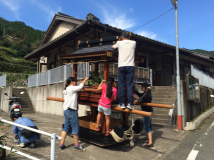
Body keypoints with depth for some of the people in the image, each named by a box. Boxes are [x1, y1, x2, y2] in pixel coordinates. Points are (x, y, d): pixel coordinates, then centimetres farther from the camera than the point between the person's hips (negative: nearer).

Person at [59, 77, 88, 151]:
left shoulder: (65, 90, 17)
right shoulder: (71, 88, -11)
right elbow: (80, 86, -19)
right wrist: (85, 80, -5)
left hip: (66, 110, 10)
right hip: (72, 110, -10)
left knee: (66, 127, 13)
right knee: (75, 127, 0)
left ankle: (62, 144, 16)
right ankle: (76, 145, 8)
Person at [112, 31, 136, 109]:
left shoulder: (119, 43, 9)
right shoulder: (133, 43, 11)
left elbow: (113, 47, 31)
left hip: (121, 66, 0)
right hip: (130, 66, 0)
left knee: (121, 85, 1)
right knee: (130, 85, -2)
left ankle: (122, 103, 1)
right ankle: (130, 103, -7)